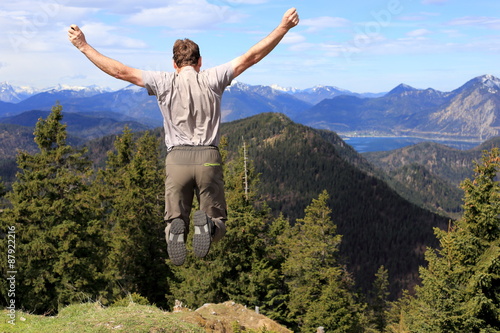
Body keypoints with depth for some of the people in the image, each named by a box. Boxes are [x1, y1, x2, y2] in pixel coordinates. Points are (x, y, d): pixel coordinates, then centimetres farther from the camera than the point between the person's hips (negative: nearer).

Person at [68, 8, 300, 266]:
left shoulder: (164, 83, 6)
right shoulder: (212, 79, 6)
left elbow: (120, 71, 7)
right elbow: (252, 57, 6)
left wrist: (84, 47, 16)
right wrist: (283, 27, 12)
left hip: (177, 159, 0)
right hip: (208, 158, 0)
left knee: (175, 222, 11)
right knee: (218, 225, 11)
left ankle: (176, 229, -26)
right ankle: (206, 224, -25)